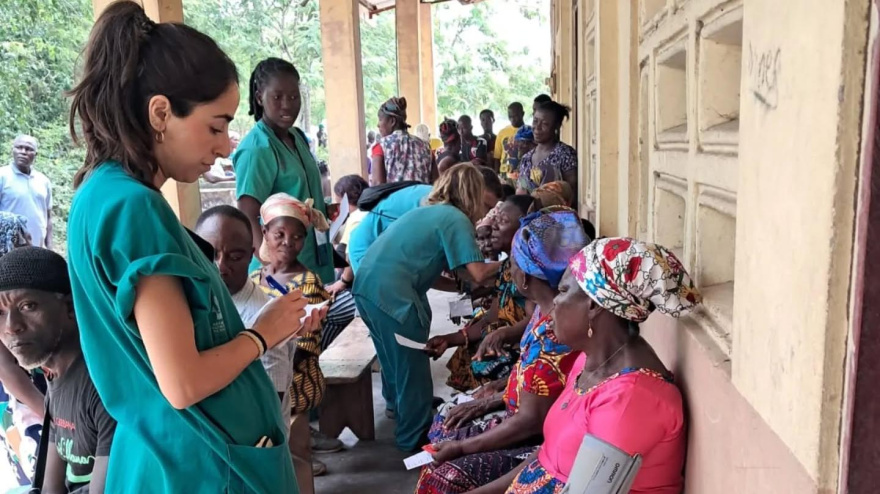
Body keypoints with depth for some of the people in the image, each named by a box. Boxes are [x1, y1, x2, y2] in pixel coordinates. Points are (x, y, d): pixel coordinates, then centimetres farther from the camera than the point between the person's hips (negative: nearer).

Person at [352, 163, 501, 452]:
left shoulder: (429, 211, 20)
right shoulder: (456, 219, -6)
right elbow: (478, 274, -12)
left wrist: (464, 283, 22)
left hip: (367, 283, 9)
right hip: (391, 292, -9)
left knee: (395, 355, 29)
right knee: (413, 364, 6)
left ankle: (396, 402, 50)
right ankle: (415, 436, 20)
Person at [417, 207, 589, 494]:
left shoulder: (553, 334, -30)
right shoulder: (548, 310, 0)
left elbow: (531, 421, -25)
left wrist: (461, 447, -16)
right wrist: (489, 402, 11)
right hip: (530, 424, 10)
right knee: (443, 425, 16)